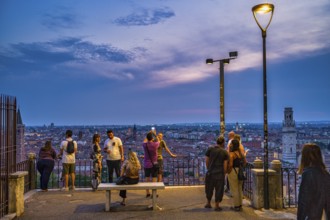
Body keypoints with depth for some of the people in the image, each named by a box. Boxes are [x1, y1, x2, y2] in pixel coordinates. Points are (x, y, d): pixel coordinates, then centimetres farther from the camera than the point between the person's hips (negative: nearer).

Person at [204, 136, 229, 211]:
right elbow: (225, 165, -5)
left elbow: (206, 161, 0)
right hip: (220, 173, -2)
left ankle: (208, 203, 30)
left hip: (210, 172, 2)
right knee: (219, 189, 9)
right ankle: (217, 206, 14)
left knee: (209, 188, 17)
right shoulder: (225, 152, -4)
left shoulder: (210, 149, -1)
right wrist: (224, 173, 7)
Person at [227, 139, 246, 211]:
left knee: (234, 190, 2)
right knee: (240, 189, 16)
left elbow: (230, 165, -23)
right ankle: (240, 205, 24)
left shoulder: (231, 154, -16)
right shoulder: (240, 153, 7)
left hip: (233, 172, -8)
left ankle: (236, 206, 9)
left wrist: (228, 172, -10)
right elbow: (245, 162, 12)